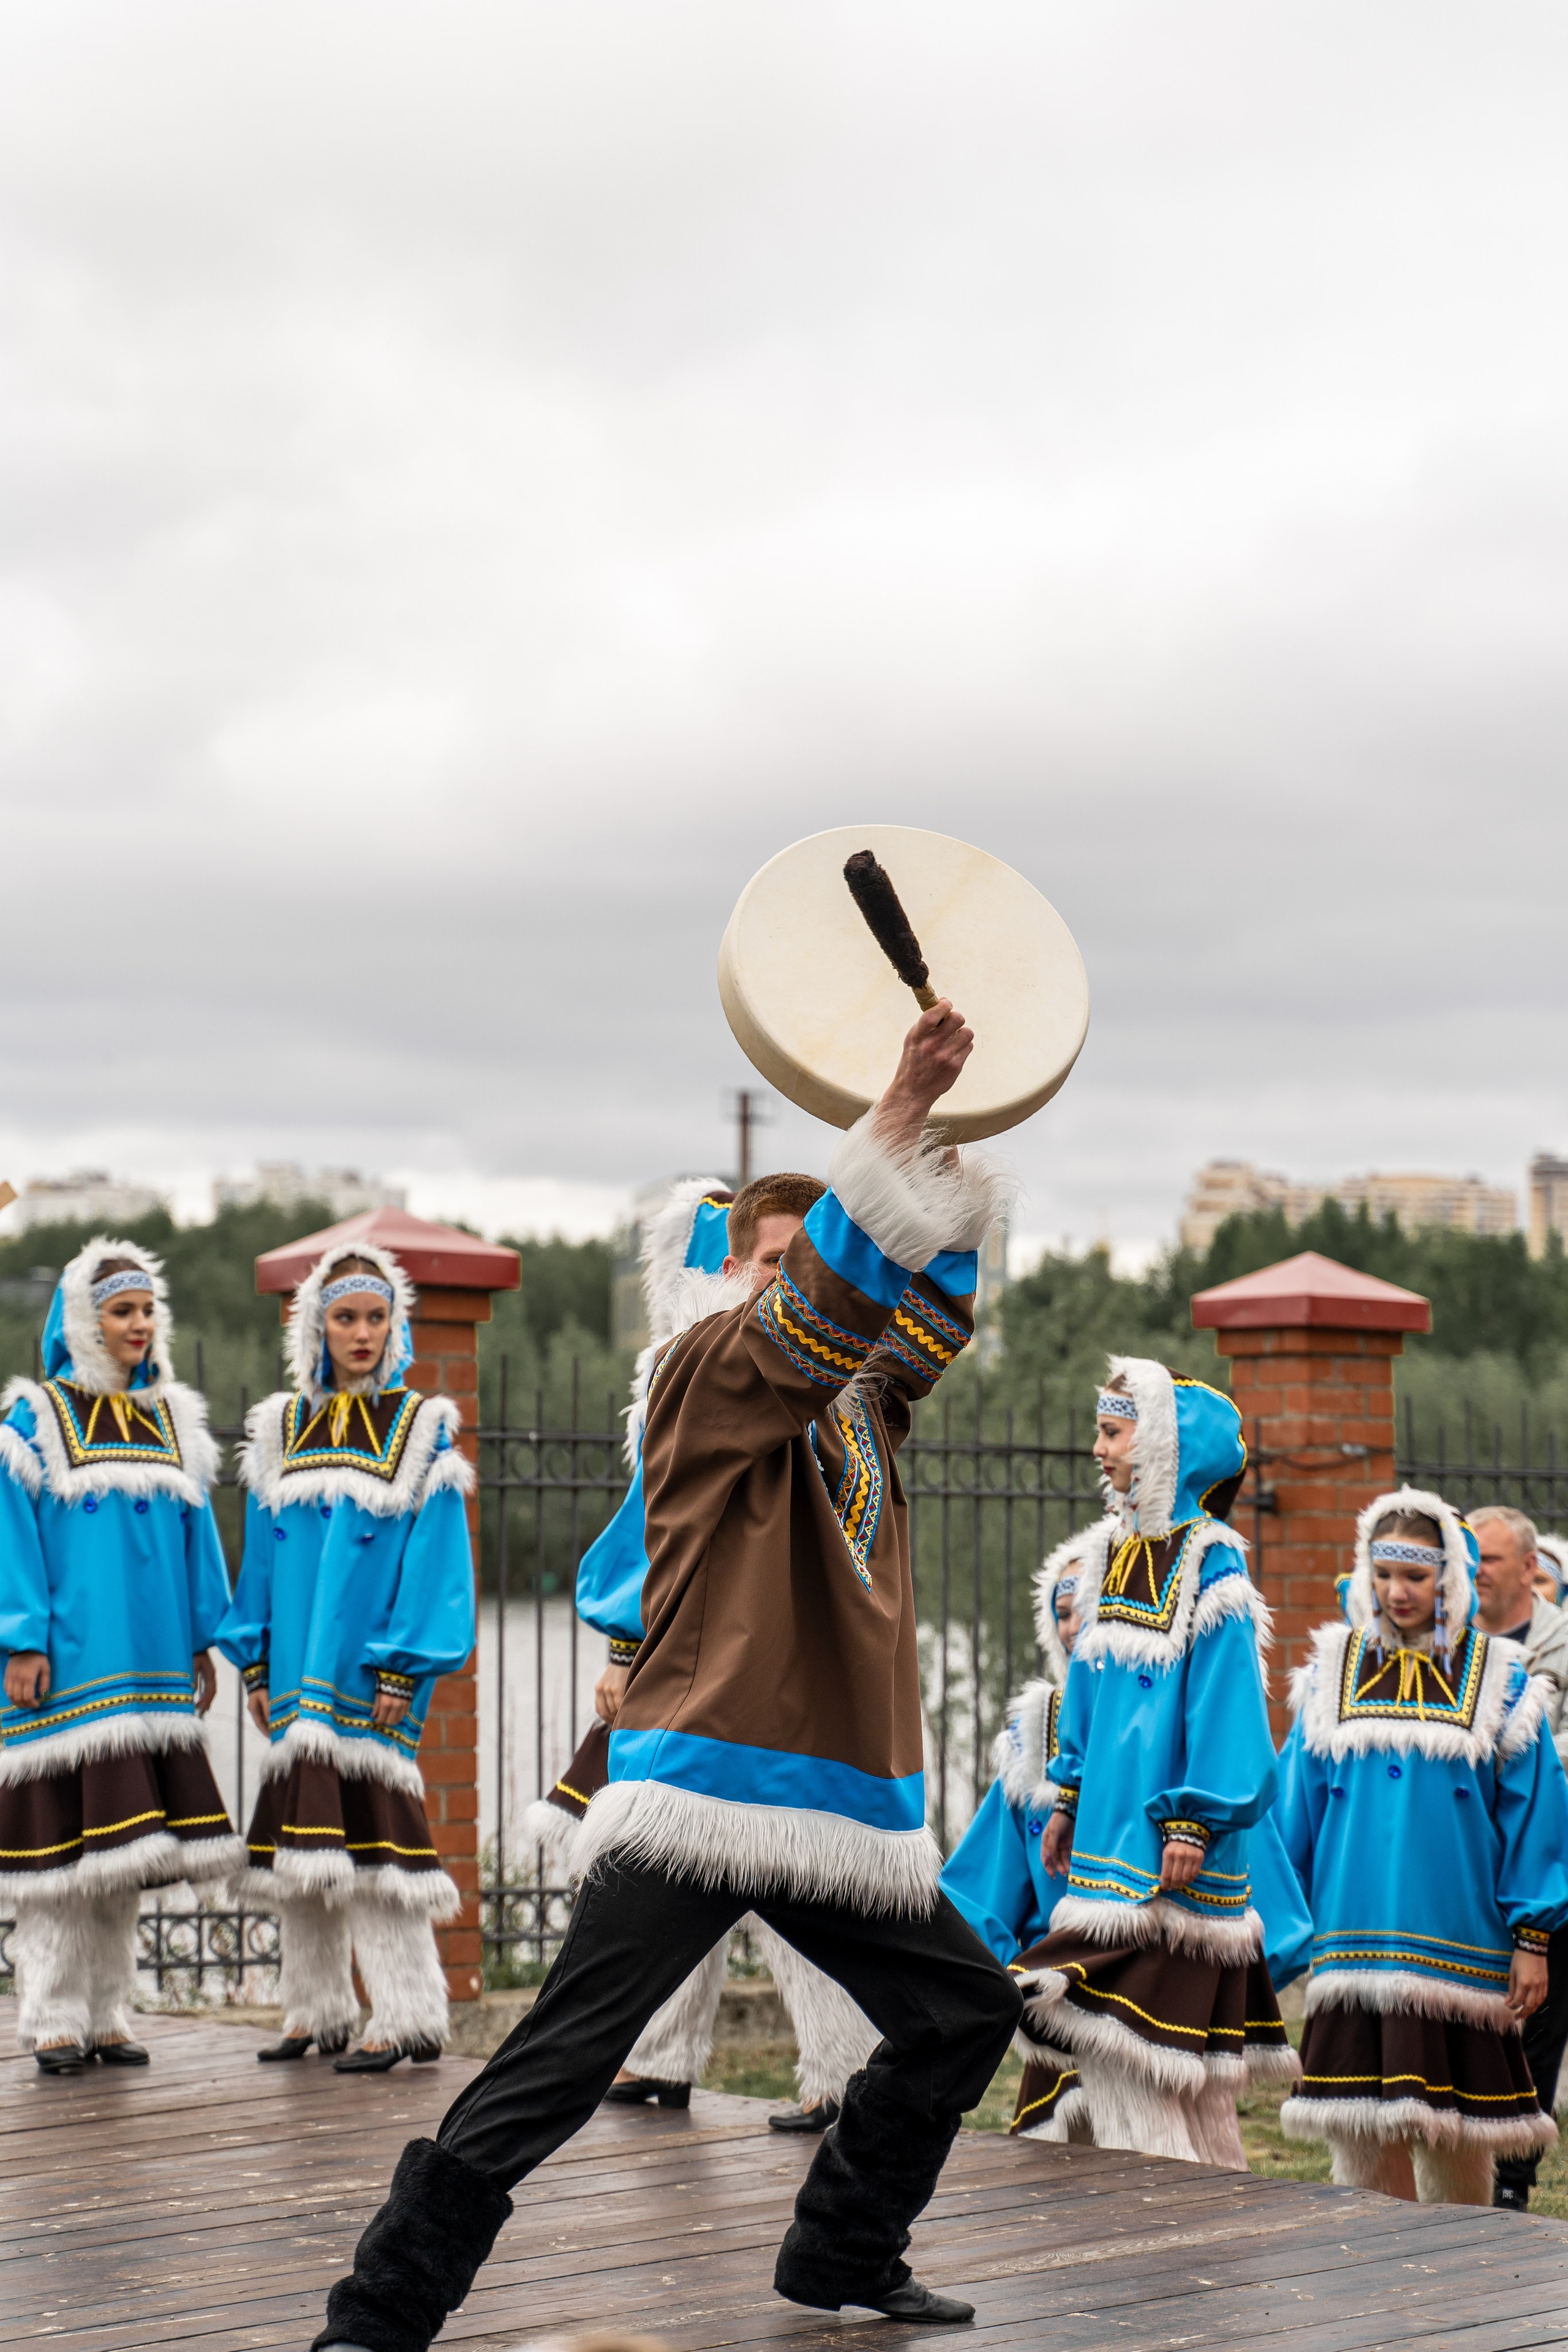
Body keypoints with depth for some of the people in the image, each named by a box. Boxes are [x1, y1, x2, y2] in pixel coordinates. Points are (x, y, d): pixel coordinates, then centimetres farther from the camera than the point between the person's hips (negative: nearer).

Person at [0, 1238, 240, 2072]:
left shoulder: (174, 1421, 13)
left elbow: (197, 1535, 15)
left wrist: (203, 1642, 11)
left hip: (149, 1675, 5)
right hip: (68, 1671, -5)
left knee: (122, 1848, 7)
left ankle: (108, 2016, 13)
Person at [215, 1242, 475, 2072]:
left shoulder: (421, 1429, 0)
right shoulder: (281, 1429, 12)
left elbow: (435, 1557, -5)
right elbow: (261, 1555, 14)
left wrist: (404, 1666, -11)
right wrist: (255, 1661, 9)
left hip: (370, 1674, -5)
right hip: (300, 1667, 5)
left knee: (368, 1828, -10)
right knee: (301, 1827, 7)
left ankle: (408, 2018, -6)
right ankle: (316, 2010, 17)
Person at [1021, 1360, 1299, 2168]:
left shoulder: (1209, 1564, -11)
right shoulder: (1121, 1549, 14)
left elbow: (1224, 1701, -15)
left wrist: (1194, 1823, -18)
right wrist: (1068, 1802, 21)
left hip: (1169, 1857, -8)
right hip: (1113, 1829, 8)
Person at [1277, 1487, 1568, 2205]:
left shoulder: (1498, 1678, 3)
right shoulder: (1334, 1669, 8)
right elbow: (1297, 1803, 12)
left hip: (1459, 1943, -2)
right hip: (1352, 1938, 2)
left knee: (1457, 2133, 3)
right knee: (1364, 2131, -1)